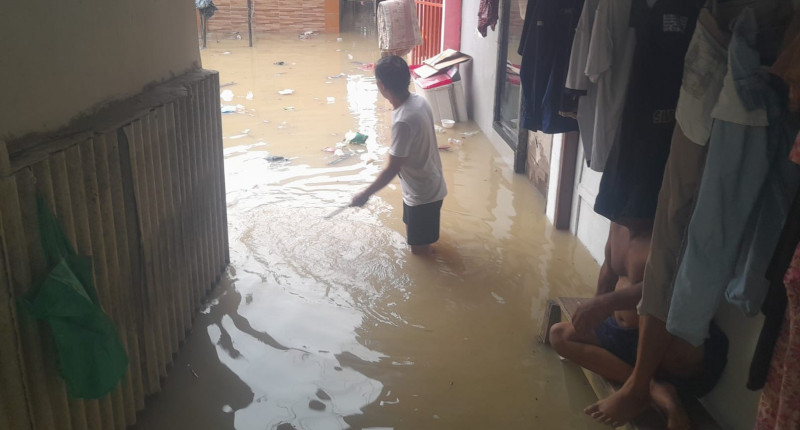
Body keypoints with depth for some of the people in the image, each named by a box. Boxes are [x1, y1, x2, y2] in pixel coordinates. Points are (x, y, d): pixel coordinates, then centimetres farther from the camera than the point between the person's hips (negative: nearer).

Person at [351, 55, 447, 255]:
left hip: (422, 193, -10)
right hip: (428, 185, 10)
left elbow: (392, 169, -27)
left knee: (419, 251, 11)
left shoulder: (403, 121, -34)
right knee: (414, 238, 30)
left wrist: (365, 194, -14)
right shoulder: (418, 100, -6)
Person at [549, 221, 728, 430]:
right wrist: (595, 310, 16)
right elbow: (609, 270, 16)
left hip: (668, 342, -10)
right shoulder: (619, 225, 1)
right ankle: (654, 388, -15)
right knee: (558, 334, 1)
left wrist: (607, 303, -47)